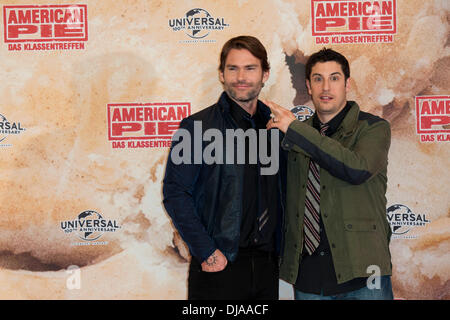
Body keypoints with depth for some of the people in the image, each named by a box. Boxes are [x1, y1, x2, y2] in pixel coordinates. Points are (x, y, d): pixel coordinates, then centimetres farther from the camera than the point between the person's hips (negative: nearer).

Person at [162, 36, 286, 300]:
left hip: (266, 266, 4)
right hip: (218, 267, -4)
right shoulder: (198, 126, -6)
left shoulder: (275, 126, 8)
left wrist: (277, 247, 6)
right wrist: (206, 252, -14)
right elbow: (175, 193, -11)